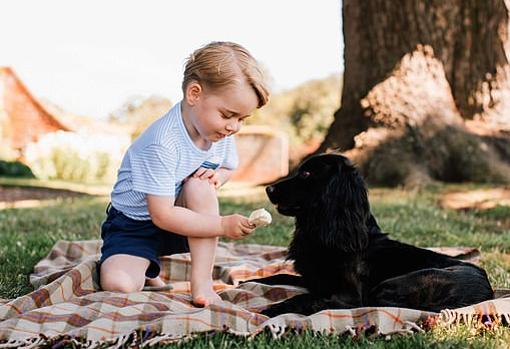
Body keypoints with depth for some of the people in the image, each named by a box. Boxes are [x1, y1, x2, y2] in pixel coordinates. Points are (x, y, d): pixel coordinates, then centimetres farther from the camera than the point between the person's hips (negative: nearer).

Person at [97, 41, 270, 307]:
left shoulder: (221, 133, -9)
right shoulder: (162, 144, -31)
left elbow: (228, 167, 13)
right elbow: (162, 215, -30)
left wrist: (218, 176, -13)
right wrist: (223, 225, -31)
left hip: (182, 221, 5)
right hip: (134, 225, -5)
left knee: (201, 184, -28)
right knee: (118, 285, -29)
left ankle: (202, 282, -21)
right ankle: (145, 271, 10)